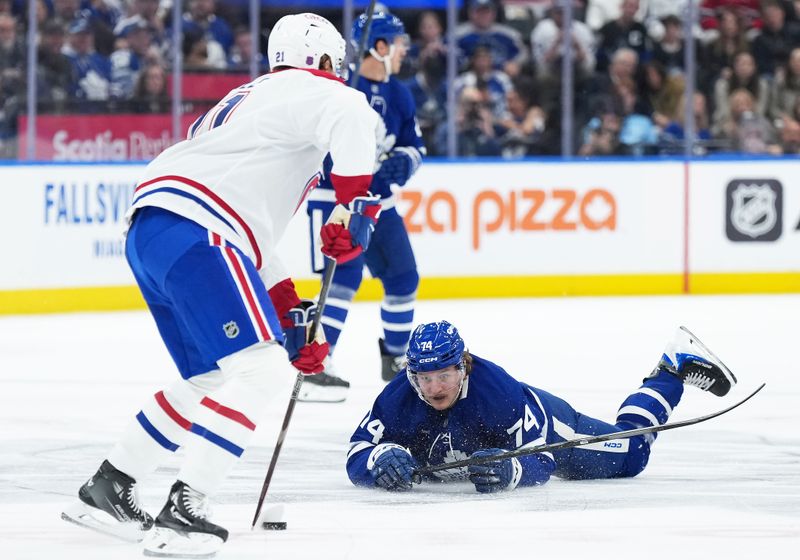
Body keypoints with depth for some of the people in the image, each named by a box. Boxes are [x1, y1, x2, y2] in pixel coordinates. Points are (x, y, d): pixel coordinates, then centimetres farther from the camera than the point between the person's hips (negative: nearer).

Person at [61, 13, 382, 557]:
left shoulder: (249, 103, 33)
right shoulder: (306, 90, 4)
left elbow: (253, 227, 34)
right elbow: (352, 118, -22)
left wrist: (289, 310, 31)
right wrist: (353, 203, -15)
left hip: (150, 235, 10)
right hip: (193, 234, -10)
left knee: (211, 381, 19)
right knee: (261, 368, -13)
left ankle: (107, 488, 25)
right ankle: (183, 510, -20)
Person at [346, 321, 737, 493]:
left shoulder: (500, 390, -43)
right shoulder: (398, 399, -35)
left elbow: (540, 461, -40)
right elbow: (357, 457, -34)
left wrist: (510, 471, -62)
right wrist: (381, 460, -57)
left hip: (546, 427, -4)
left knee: (628, 455, 11)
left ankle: (675, 366, 29)